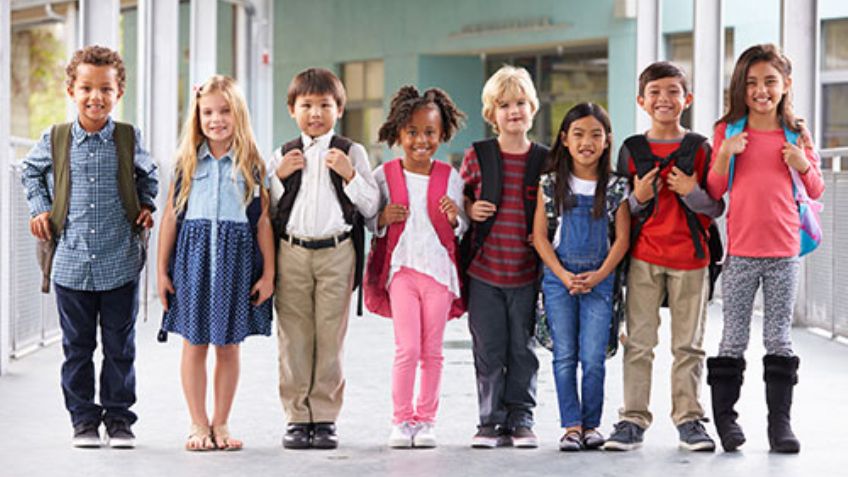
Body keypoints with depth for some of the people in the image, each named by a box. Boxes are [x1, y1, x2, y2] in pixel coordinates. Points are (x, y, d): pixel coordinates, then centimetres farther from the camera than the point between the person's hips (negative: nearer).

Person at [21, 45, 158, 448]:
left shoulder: (129, 138, 0)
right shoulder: (54, 140, 0)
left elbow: (147, 174, 20)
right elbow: (31, 171, 20)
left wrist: (146, 206, 5)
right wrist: (40, 207, 7)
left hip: (120, 263, 0)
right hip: (71, 263, 0)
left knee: (120, 347, 6)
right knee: (77, 346, 8)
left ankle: (119, 416, 17)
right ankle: (83, 418, 18)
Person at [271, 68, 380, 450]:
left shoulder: (351, 153, 7)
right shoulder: (284, 155, 12)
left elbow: (370, 207, 3)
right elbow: (267, 210, 10)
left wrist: (349, 174, -10)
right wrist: (279, 176, -3)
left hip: (336, 252, -2)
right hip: (291, 251, 2)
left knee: (330, 337, -1)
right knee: (293, 337, 2)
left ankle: (325, 417, 6)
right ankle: (297, 417, 9)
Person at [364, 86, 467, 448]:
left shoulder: (450, 177, 3)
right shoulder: (384, 176, 1)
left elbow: (463, 228, 8)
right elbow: (369, 220, 9)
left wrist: (455, 218, -14)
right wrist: (383, 219, -12)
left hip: (439, 269, 1)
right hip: (401, 267, -1)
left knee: (432, 350, 6)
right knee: (407, 348, -6)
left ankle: (426, 419, 16)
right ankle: (401, 419, 5)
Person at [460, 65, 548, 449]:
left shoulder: (544, 160, 3)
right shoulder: (477, 156, 1)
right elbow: (459, 197, 13)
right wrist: (470, 210, -8)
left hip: (527, 271, 0)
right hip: (483, 270, 0)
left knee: (523, 349, 6)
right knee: (489, 350, 3)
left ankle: (520, 420, 15)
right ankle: (491, 421, 12)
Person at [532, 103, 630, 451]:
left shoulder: (615, 187, 2)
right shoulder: (551, 183, 2)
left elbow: (622, 238, 1)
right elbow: (539, 234, 1)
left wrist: (598, 275, -11)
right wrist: (563, 275, -10)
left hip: (599, 278, -1)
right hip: (558, 276, 1)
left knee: (593, 357, -4)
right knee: (564, 355, 1)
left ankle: (591, 424, 9)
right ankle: (571, 425, 7)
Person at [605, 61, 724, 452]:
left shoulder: (699, 149, 3)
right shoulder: (631, 150, 5)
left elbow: (717, 208, 4)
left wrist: (692, 192, -14)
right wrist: (638, 198, -11)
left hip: (691, 257, 0)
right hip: (644, 257, 0)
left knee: (688, 344, 5)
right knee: (638, 343, 2)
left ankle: (689, 419, 12)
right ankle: (633, 419, 7)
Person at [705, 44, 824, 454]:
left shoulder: (796, 135, 5)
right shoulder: (729, 131, 1)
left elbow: (816, 191, 12)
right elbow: (713, 192, 1)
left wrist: (804, 165, -8)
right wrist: (725, 155, -14)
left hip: (784, 251, 1)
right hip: (740, 251, -1)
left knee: (779, 338, 6)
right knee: (734, 338, 4)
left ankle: (780, 423, 9)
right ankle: (725, 417, 12)